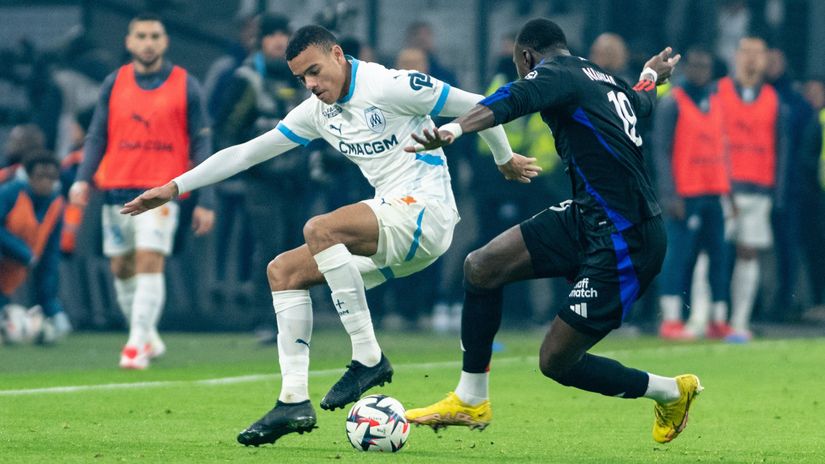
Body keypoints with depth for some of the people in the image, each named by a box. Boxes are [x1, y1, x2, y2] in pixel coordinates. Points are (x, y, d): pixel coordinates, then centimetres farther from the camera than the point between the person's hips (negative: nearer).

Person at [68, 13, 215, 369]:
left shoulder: (185, 85, 0)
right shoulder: (114, 83, 8)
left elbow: (200, 144, 2)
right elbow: (96, 136, 9)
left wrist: (205, 202, -3)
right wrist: (82, 179, -7)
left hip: (161, 190, -4)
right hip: (117, 190, 4)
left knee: (150, 263, -15)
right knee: (122, 268, 9)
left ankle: (137, 346, -14)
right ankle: (149, 338, 25)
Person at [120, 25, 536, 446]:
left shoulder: (389, 86, -12)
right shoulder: (317, 113, 11)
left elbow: (479, 107, -5)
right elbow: (246, 153, 16)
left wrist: (505, 159, 9)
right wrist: (175, 188, 14)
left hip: (426, 210, -9)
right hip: (389, 229, 9)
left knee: (319, 229, -29)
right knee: (283, 271, 2)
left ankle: (369, 359, -23)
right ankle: (293, 401, -3)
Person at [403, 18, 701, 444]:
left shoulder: (555, 73, -12)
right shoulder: (610, 84, 14)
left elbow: (512, 100, -35)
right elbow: (642, 100, 38)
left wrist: (454, 129, -55)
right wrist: (651, 76, 64)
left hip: (625, 245, -9)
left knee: (555, 361, -3)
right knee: (482, 267, 0)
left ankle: (671, 392, 18)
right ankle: (470, 401, 9)